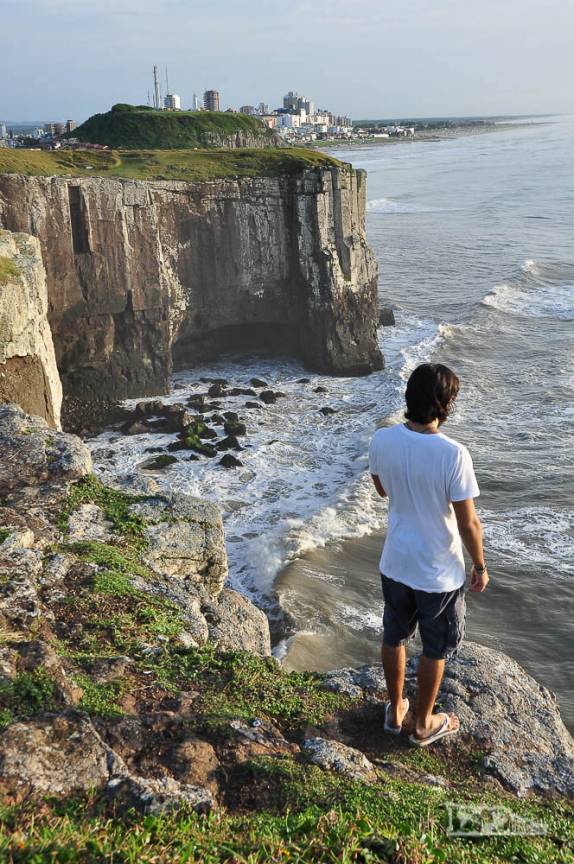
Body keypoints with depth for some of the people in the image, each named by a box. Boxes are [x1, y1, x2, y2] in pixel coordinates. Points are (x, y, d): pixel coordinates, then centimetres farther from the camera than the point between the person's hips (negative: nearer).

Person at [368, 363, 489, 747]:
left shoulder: (382, 440, -13)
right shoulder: (454, 454, -28)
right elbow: (468, 523, -19)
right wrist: (480, 566, -4)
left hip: (395, 563, 5)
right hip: (439, 572, -4)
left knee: (395, 638, 24)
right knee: (436, 650, 18)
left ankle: (395, 711, 44)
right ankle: (422, 725, 37)